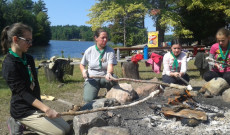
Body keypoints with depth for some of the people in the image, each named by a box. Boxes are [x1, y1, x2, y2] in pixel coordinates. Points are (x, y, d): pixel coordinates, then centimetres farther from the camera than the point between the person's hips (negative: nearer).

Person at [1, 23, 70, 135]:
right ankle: (18, 123, 1)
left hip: (35, 106, 8)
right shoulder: (9, 64, -19)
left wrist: (42, 106, 0)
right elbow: (22, 92, -25)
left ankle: (25, 123, 13)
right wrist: (46, 109, -33)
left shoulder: (29, 58, 7)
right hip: (23, 110, -8)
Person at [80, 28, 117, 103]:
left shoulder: (110, 51, -4)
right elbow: (82, 64, 13)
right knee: (88, 99, -25)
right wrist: (83, 71, -9)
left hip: (104, 77, 1)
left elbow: (110, 66, -17)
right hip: (92, 78, 0)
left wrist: (109, 73, -40)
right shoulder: (89, 51, -2)